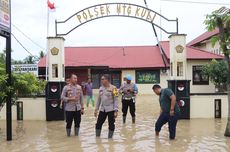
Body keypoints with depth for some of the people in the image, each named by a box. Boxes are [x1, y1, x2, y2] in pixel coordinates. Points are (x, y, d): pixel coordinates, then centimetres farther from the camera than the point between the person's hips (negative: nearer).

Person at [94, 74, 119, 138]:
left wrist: (116, 110, -15)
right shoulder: (101, 88, 9)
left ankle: (110, 138, 18)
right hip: (102, 109, 6)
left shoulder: (113, 88, -9)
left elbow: (116, 100, -10)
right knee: (98, 124, 7)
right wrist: (96, 109, 14)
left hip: (111, 110, -5)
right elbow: (99, 99, 16)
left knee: (111, 125, 4)